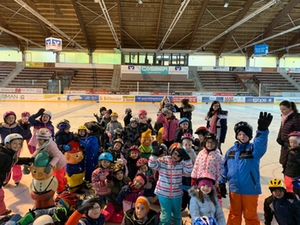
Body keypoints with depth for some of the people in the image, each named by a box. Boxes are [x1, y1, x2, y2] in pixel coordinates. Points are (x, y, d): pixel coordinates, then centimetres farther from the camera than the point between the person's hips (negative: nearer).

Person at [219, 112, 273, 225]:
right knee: (234, 214, 20)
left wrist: (262, 129, -53)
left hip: (250, 189, -3)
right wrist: (222, 182, 8)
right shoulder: (231, 151, 1)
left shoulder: (253, 149, -11)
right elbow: (224, 167, 8)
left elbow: (261, 145, -35)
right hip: (234, 189, 3)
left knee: (250, 215, 14)